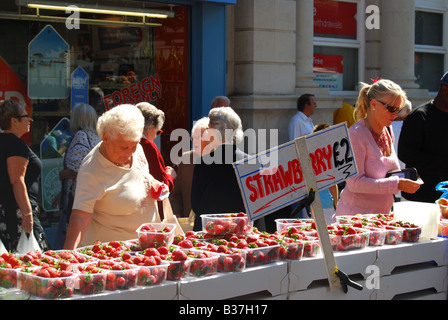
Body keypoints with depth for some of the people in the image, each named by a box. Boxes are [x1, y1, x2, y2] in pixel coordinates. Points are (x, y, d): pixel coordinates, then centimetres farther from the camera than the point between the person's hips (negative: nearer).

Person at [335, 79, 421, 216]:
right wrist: (397, 184, -22)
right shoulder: (356, 134, -14)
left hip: (382, 213, 7)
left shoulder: (388, 131, 10)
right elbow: (355, 183, -20)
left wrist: (404, 178, 2)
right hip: (356, 213, -7)